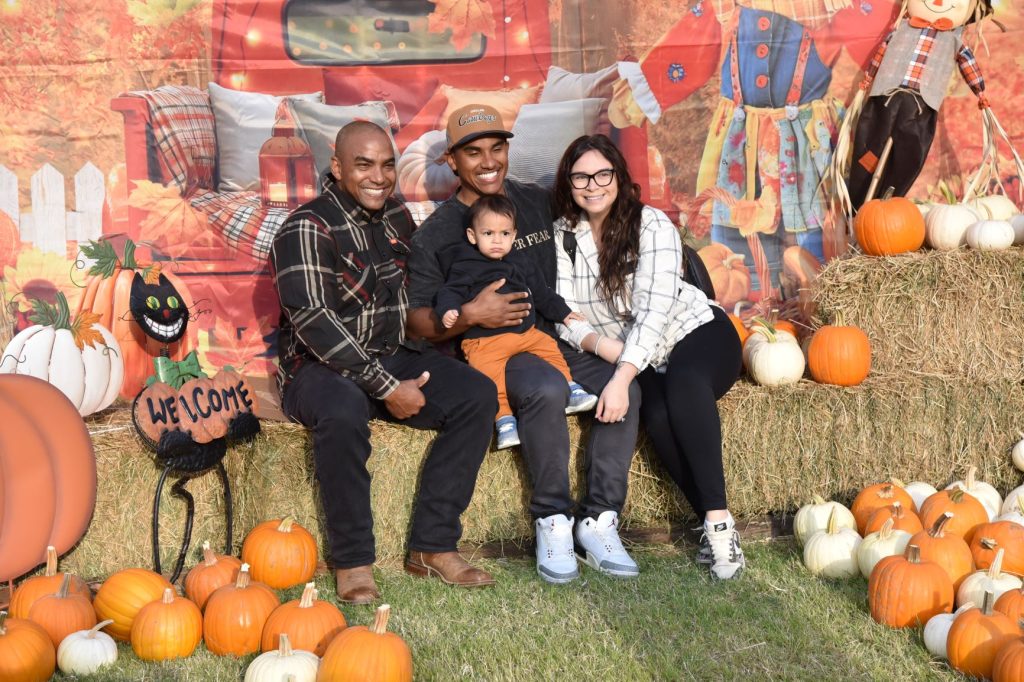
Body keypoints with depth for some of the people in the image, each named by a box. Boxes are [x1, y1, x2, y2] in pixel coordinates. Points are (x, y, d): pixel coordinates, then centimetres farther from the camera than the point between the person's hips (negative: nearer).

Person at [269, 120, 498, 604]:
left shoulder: (396, 217, 9)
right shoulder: (307, 228, -12)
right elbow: (312, 321, -22)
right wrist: (386, 388, -24)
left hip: (391, 360, 6)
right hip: (320, 368, -6)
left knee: (477, 395, -15)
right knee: (343, 411, -39)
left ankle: (432, 545, -11)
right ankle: (353, 560, -20)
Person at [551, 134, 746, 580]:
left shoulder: (652, 225, -11)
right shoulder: (561, 235, 0)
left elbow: (654, 308, -23)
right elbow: (563, 314, -4)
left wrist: (621, 378, -35)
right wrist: (600, 344, -27)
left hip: (696, 331, -2)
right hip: (630, 358, 2)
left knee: (683, 382, -36)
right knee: (657, 413, -31)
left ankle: (719, 520, -32)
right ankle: (713, 525, -21)